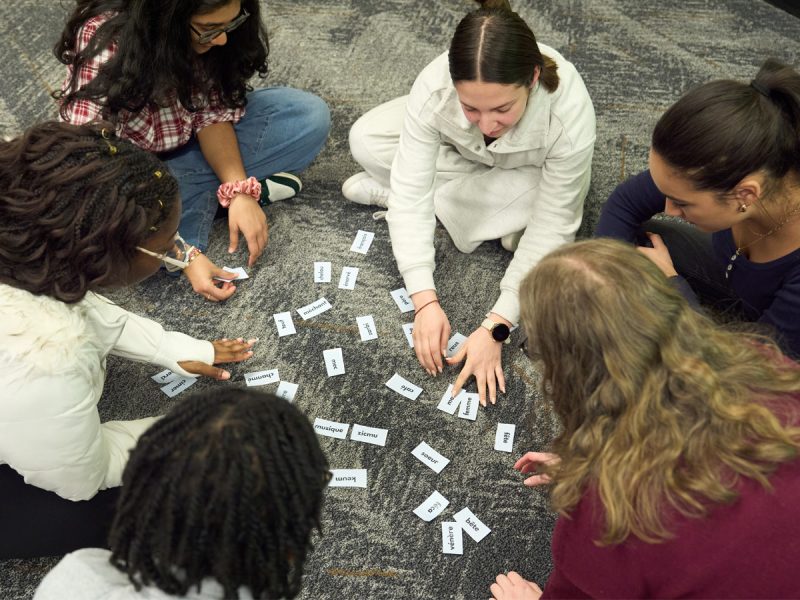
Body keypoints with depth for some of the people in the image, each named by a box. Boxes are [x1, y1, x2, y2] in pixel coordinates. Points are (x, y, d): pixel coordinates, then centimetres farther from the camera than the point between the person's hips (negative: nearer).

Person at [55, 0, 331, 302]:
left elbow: (211, 112, -12)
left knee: (310, 116, -14)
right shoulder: (104, 48, -33)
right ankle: (213, 191, -11)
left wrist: (240, 190, -27)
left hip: (186, 145, 3)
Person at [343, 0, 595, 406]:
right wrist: (425, 301, -45)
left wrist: (497, 326, -41)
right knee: (366, 140, -21)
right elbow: (411, 194, -37)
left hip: (527, 171, 0)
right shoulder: (434, 87, -39)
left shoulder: (570, 115, -42)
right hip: (456, 151, 1)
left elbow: (550, 228, -37)